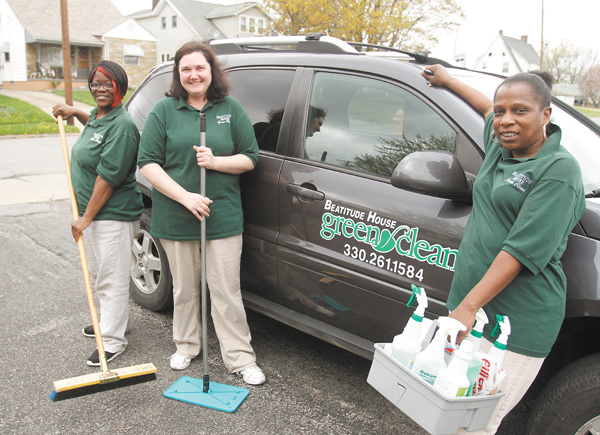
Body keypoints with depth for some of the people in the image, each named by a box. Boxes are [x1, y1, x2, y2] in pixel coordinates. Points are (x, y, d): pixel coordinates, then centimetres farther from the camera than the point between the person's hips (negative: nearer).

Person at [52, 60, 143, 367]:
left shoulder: (121, 125, -21)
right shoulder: (96, 116, 9)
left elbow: (108, 177, -24)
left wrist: (86, 218, -21)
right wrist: (75, 113, 21)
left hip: (113, 216, -10)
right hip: (91, 211, 10)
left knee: (112, 280, -2)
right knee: (99, 274, 22)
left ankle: (113, 341, 9)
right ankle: (107, 321, 40)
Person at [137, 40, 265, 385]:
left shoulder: (231, 109, 5)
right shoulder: (165, 111, 2)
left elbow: (250, 157, 5)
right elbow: (148, 163, -4)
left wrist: (216, 161, -14)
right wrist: (185, 196, -15)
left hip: (224, 216, -1)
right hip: (175, 218, 1)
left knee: (226, 290, 2)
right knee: (185, 288, 15)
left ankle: (241, 357, 13)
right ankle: (187, 346, 34)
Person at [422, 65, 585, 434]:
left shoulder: (559, 169, -11)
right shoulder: (500, 146, 12)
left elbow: (522, 249, -19)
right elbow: (488, 109, 37)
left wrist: (468, 306, -23)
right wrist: (448, 80, 49)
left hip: (517, 325, -7)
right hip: (470, 306, 8)